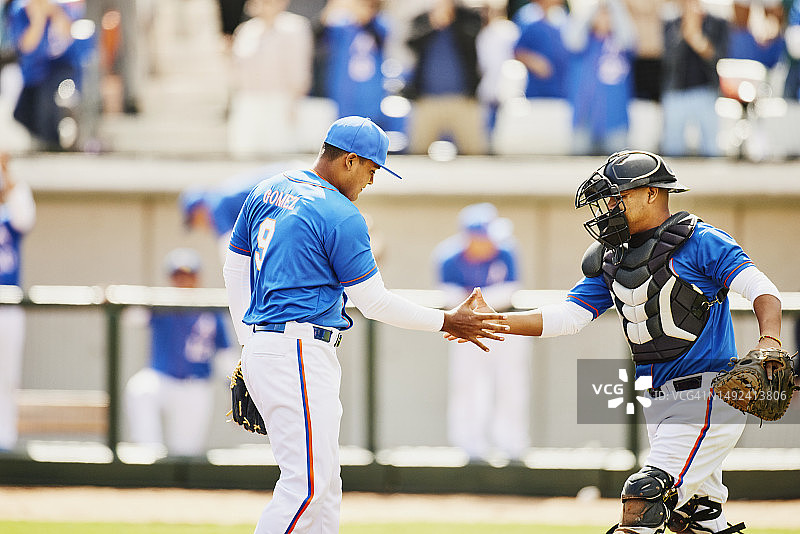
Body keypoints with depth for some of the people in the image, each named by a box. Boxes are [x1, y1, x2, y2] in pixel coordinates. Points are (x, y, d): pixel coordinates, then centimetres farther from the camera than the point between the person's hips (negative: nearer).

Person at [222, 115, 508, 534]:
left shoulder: (266, 192, 13)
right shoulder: (342, 217, -11)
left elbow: (235, 271, 19)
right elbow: (375, 302, -6)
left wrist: (249, 343, 24)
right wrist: (447, 323, 3)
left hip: (260, 348, 10)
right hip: (300, 353, -10)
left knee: (324, 483, 11)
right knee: (307, 483, -12)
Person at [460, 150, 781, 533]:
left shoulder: (700, 243, -8)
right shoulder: (611, 260, 14)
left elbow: (762, 291, -16)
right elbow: (566, 317, 9)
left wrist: (768, 340, -36)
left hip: (708, 394, -8)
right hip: (659, 401, 8)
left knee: (646, 495, -19)